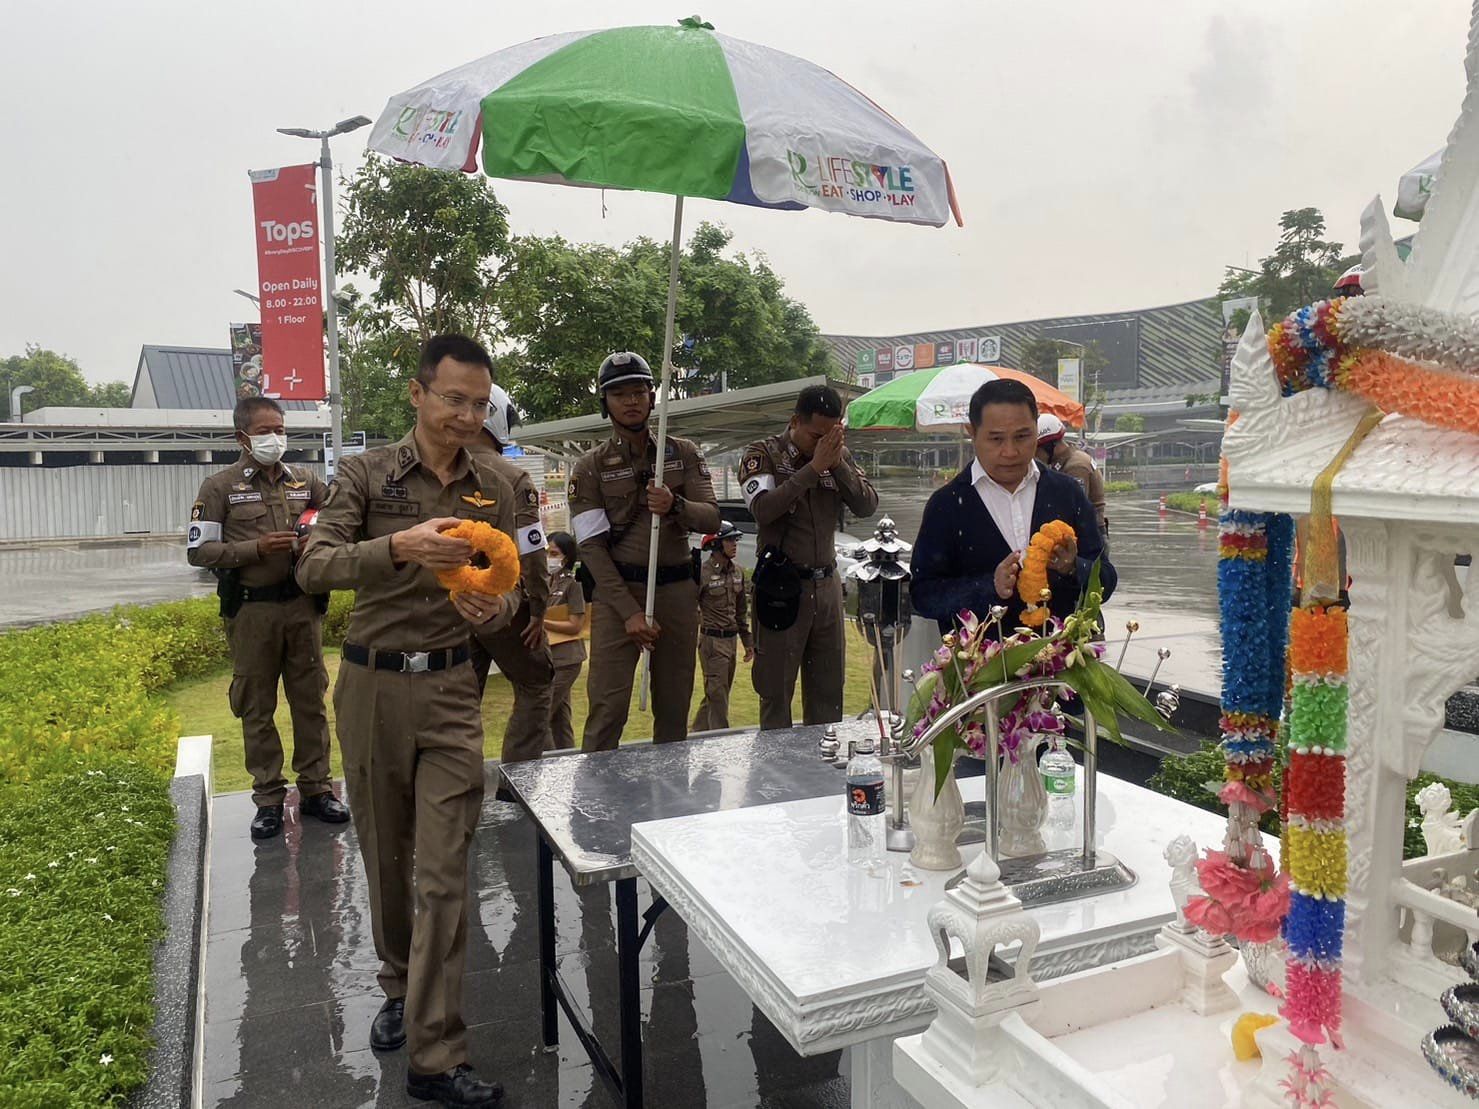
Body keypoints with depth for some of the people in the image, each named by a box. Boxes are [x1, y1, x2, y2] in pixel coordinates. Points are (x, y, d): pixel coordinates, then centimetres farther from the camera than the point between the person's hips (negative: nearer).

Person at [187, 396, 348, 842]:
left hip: (303, 605, 3)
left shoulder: (307, 483, 9)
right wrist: (256, 548, -17)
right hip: (252, 609, -2)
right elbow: (198, 550, -4)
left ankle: (316, 788, 19)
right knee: (257, 707, 5)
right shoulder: (220, 487, 0)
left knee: (310, 700, 8)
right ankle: (269, 798, 16)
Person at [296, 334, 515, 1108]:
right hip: (372, 685, 0)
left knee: (443, 871, -4)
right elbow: (313, 567, -15)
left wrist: (496, 609, -15)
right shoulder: (367, 474, -3)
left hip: (450, 688, 1)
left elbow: (510, 589, 9)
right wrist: (399, 548, -32)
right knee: (385, 857, 14)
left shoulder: (494, 494, 5)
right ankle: (400, 987, 39)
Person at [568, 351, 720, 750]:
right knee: (607, 710, -8)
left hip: (678, 590, 3)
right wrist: (629, 612, -15)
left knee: (674, 709, 9)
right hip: (617, 589, -2)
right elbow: (592, 547, -5)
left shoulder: (684, 453, 8)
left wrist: (675, 505, -25)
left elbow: (711, 518, -1)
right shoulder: (590, 467, 1)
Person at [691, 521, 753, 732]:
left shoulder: (737, 572, 8)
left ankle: (697, 734, 29)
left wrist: (747, 640, 17)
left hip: (731, 640, 8)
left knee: (717, 694, 16)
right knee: (717, 694, -4)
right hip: (712, 641, -8)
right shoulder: (703, 573, -14)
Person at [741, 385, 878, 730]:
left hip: (827, 585, 4)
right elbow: (763, 509, -21)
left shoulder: (840, 455, 9)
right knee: (776, 691, 1)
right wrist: (814, 467, -21)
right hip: (781, 586, -4)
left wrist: (838, 465, -13)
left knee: (828, 692, 11)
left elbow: (868, 507, -1)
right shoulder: (763, 454, -4)